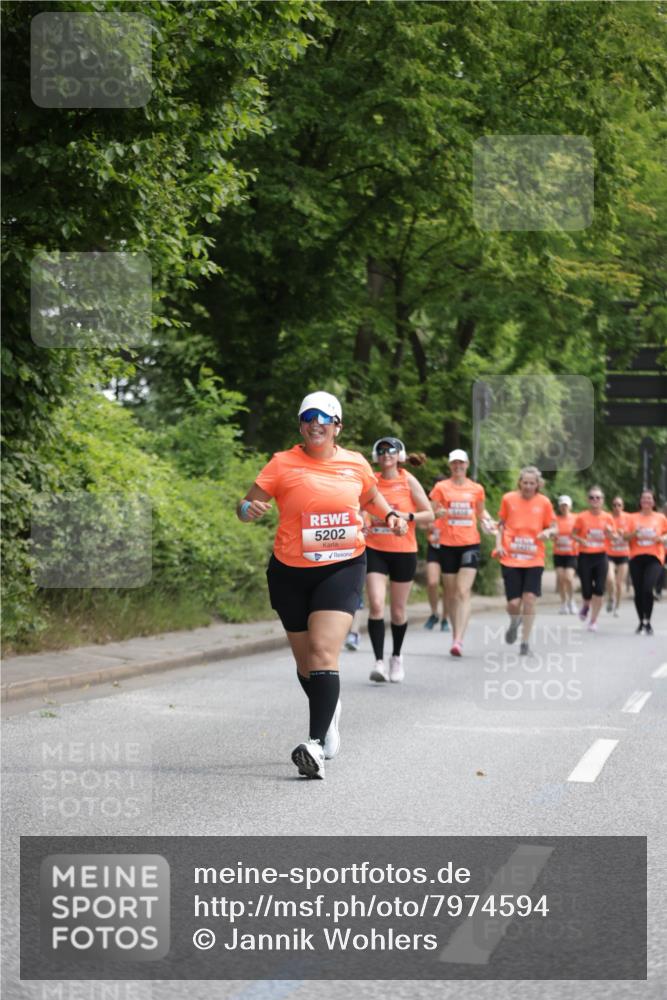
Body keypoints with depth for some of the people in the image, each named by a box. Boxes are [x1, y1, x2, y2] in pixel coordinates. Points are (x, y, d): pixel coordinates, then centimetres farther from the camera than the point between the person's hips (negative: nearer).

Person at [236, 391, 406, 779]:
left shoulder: (355, 463, 4)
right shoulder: (283, 463, -3)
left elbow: (372, 496, 24)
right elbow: (247, 505, -5)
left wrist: (390, 516, 6)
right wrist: (250, 509, -28)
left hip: (344, 568, -1)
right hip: (291, 572, 1)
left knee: (323, 650, -20)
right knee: (305, 660, 12)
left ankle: (317, 745, -26)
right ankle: (330, 709, 44)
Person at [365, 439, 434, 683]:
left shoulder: (408, 481, -1)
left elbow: (429, 515, -1)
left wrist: (406, 516, -16)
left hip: (403, 552, -1)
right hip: (375, 550, 1)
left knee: (398, 610, 9)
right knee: (376, 605, -15)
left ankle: (396, 656, 32)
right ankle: (379, 661, -14)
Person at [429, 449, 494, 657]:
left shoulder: (477, 489, 8)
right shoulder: (441, 487, 5)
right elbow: (430, 513, 4)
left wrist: (487, 521, 2)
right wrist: (438, 513, -18)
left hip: (470, 544, -1)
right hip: (448, 544, 1)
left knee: (463, 592, -13)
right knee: (450, 592, 7)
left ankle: (458, 640, -20)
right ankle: (456, 631, 25)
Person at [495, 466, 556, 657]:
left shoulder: (544, 502, 2)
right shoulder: (509, 499, 2)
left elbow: (553, 528, 10)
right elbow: (501, 524, 12)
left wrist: (548, 532, -13)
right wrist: (499, 544, -2)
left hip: (534, 559, 0)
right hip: (510, 558, 0)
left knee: (529, 599, -11)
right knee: (514, 603, -4)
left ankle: (525, 643, 1)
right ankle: (514, 623, 33)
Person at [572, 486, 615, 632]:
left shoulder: (607, 517, 2)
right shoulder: (582, 517, -4)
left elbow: (611, 538, 10)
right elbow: (573, 534, 4)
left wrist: (610, 532, -12)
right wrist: (581, 540, -16)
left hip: (601, 556, 1)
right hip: (585, 557, -1)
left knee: (599, 590, -8)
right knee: (587, 591, -1)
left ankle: (593, 621, 3)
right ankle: (585, 606, 36)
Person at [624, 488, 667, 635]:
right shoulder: (633, 518, 11)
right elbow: (626, 537, 8)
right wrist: (634, 533, -12)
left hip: (654, 558, -2)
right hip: (636, 557, 2)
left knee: (648, 589, -19)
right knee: (638, 591, 1)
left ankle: (648, 622, -8)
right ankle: (641, 621, 19)